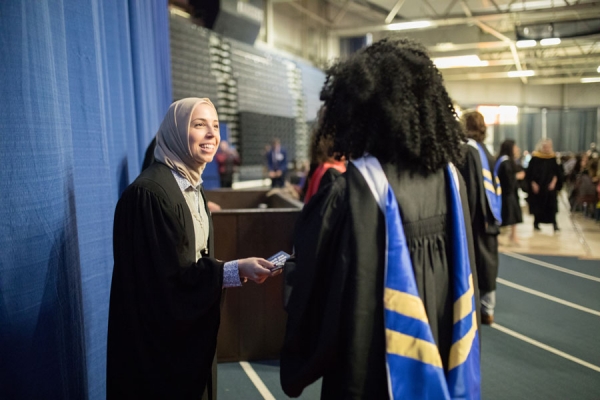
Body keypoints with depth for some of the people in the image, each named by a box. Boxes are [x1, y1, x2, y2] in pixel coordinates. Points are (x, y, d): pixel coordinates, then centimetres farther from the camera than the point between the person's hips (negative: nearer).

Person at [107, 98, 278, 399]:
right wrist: (235, 271, -26)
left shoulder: (193, 186, 6)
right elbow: (166, 277, -25)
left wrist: (239, 268, 2)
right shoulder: (150, 191, -24)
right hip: (159, 334, -9)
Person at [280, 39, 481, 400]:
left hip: (376, 366, -5)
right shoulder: (450, 178, -5)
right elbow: (466, 277, 6)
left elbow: (313, 285, -17)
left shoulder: (355, 189, -24)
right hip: (443, 360, 6)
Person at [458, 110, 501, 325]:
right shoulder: (485, 152, 10)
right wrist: (493, 214, 18)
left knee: (474, 264, 1)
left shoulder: (467, 151, -15)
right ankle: (487, 309, 22)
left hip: (475, 217, -8)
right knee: (486, 261, 13)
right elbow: (493, 186, 13)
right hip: (489, 217, 8)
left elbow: (469, 189, -19)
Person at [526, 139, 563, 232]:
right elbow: (530, 173, -5)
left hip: (550, 187, 2)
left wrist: (554, 182, -8)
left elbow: (557, 173, 5)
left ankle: (554, 224, -4)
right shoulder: (535, 158, -5)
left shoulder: (553, 158, 3)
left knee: (551, 205, -5)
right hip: (537, 187, -1)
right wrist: (533, 184, -12)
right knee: (537, 205, 7)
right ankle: (536, 223, 21)